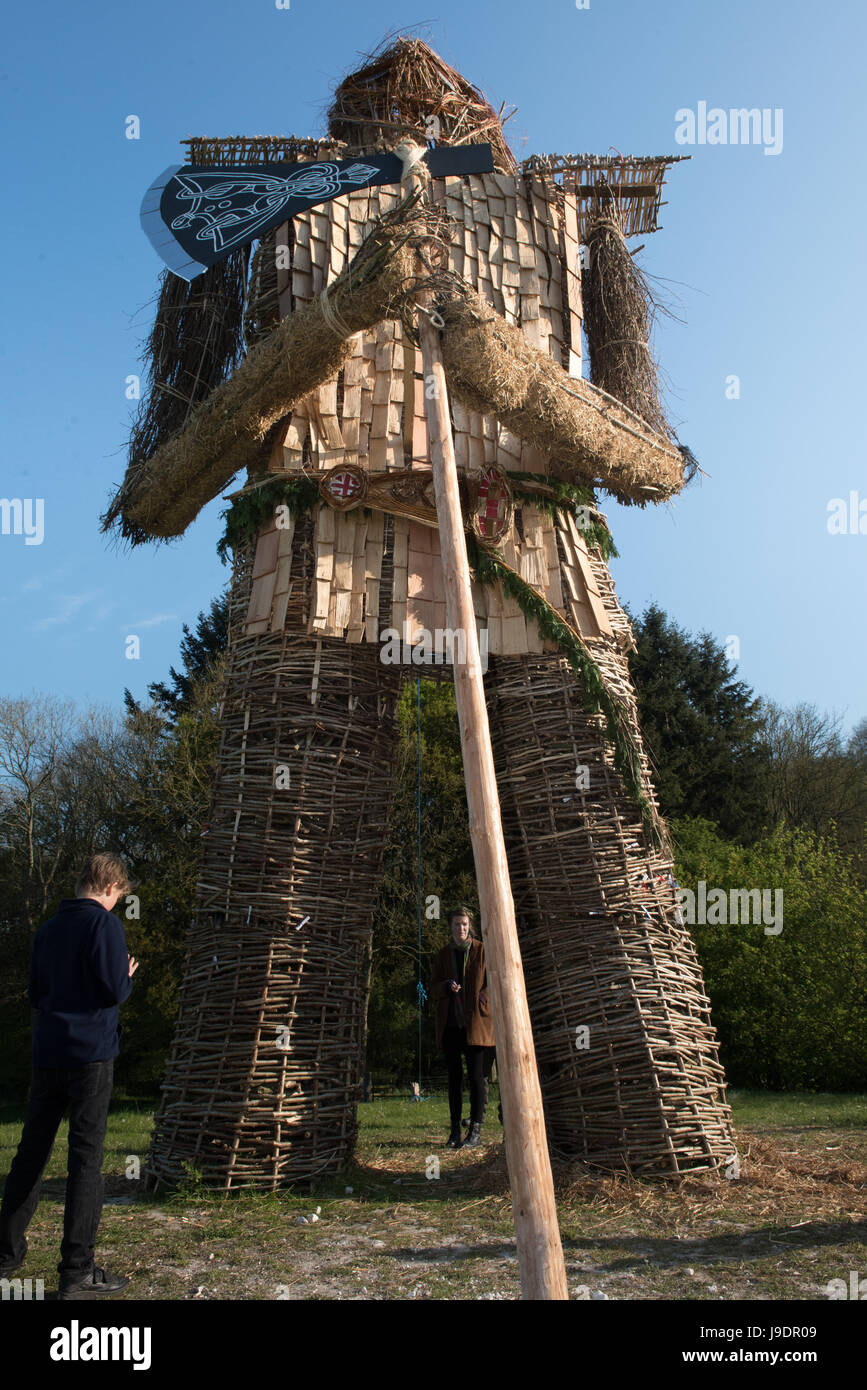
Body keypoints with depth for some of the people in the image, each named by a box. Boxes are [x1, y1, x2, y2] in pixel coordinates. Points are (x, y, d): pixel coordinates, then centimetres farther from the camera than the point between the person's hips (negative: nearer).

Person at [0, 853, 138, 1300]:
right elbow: (114, 991, -14)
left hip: (47, 1054, 7)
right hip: (91, 1054, -7)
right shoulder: (105, 923, -9)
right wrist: (128, 976, 6)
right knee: (86, 1157, -3)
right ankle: (77, 1271, -1)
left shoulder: (49, 928, 13)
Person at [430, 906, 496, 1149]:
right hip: (450, 1023, 3)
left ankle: (476, 1131, 1)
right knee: (454, 1076, 7)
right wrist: (446, 986, -11)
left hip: (476, 1022, -3)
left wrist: (482, 1001, -15)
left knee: (476, 1076, -5)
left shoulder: (483, 951, 2)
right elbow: (433, 990, 10)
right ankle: (455, 1130, 13)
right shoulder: (443, 955, 12)